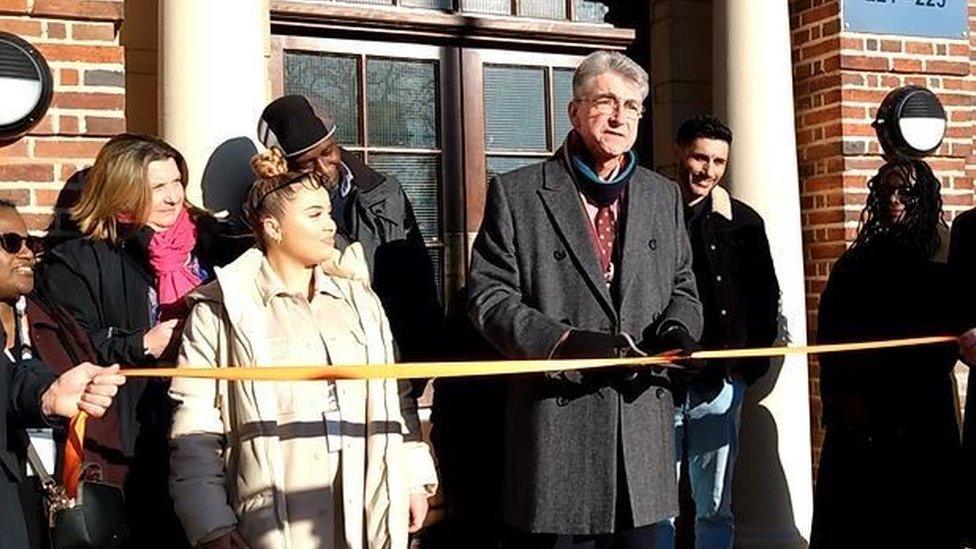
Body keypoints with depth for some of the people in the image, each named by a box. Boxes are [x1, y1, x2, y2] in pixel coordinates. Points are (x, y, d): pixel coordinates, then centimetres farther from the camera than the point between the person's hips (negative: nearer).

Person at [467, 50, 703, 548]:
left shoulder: (664, 197, 15)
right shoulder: (516, 194, 0)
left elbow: (682, 288, 19)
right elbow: (489, 296, -5)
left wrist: (677, 328, -5)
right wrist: (565, 342, -18)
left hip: (645, 428, 4)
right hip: (556, 427, -4)